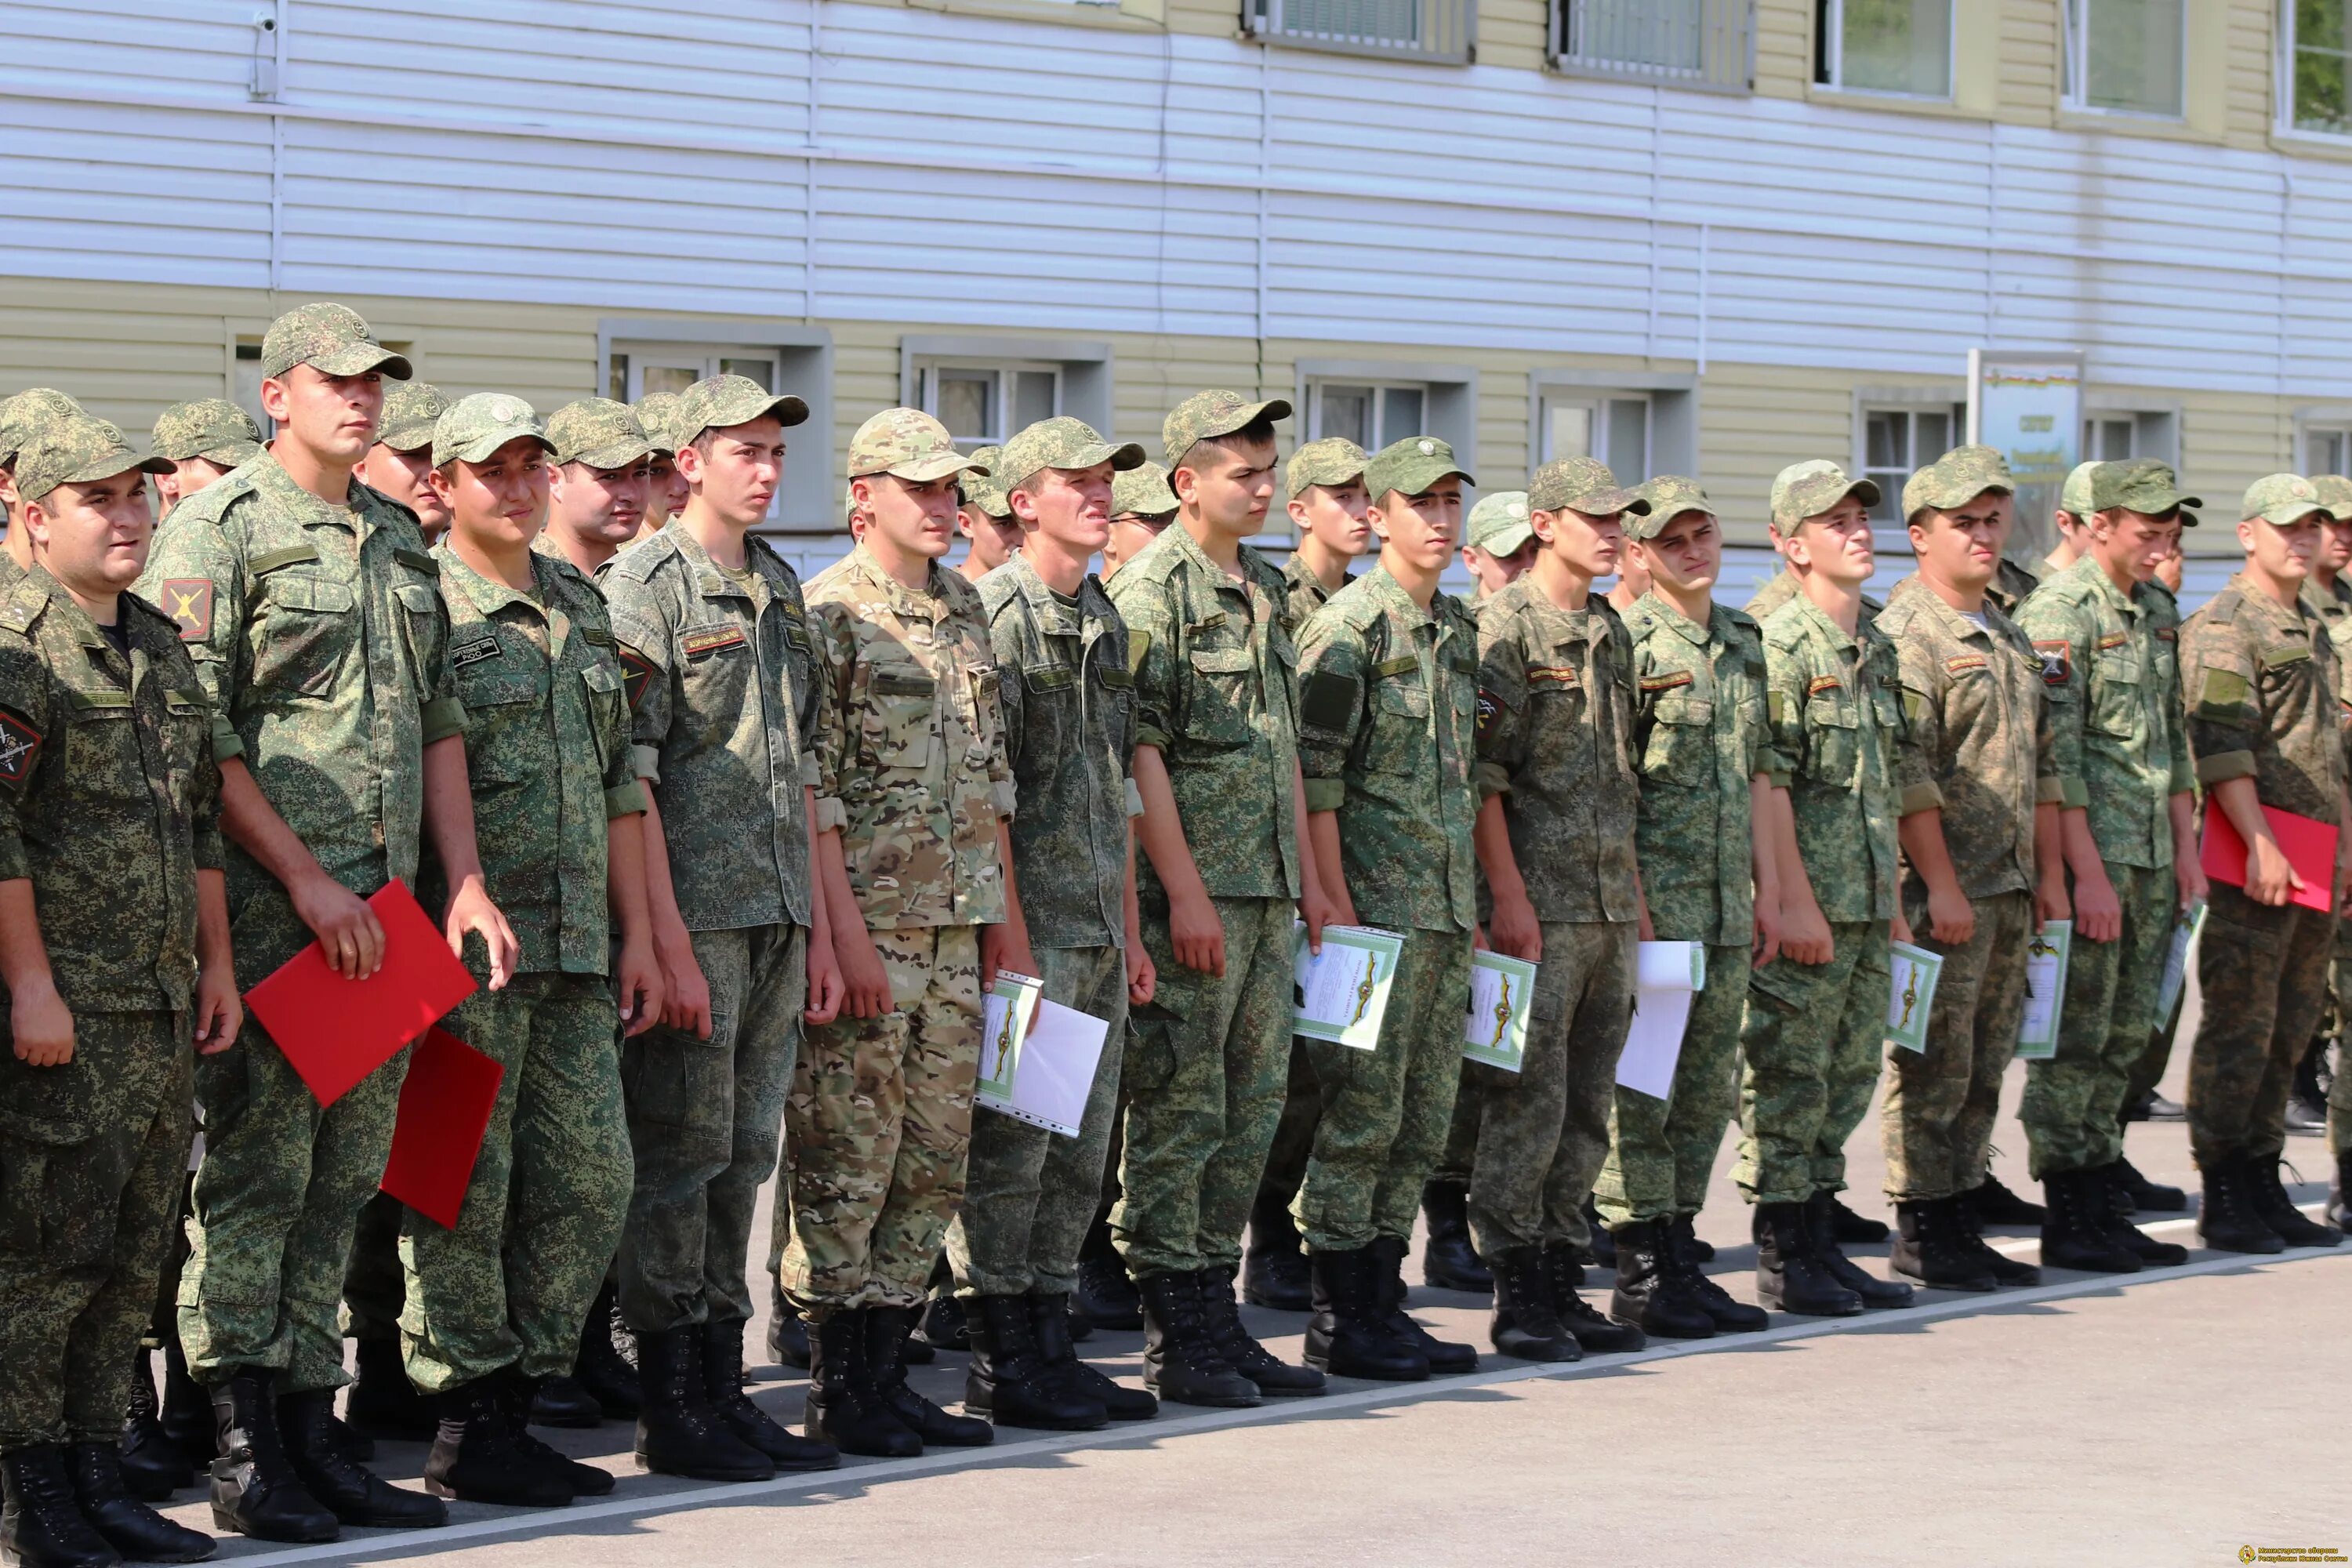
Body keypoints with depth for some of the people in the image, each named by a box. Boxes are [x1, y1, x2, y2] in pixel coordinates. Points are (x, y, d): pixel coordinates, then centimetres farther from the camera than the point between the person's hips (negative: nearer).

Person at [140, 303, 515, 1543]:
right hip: (266, 913, -7)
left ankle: (312, 1435, 14)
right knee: (255, 1179, -5)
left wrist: (465, 881, 10)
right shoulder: (218, 531, -6)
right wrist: (307, 881, -15)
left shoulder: (401, 541, 17)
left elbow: (440, 725, 20)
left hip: (383, 915, 7)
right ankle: (243, 1452, -1)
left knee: (341, 1184, 8)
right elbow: (198, 738, -12)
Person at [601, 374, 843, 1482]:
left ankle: (722, 1387, 15)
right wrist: (671, 946, -18)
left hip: (778, 921, 7)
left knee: (744, 1156, 10)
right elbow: (630, 777, -14)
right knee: (681, 1156, -3)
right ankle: (670, 1410, 2)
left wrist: (819, 929, 14)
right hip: (695, 918, -7)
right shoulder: (647, 588, -8)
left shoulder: (780, 590, 16)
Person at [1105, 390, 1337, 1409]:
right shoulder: (1151, 592, -9)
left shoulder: (1265, 591, 17)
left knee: (1250, 1113, 10)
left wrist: (1307, 873, 17)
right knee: (1178, 1115, -4)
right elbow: (1141, 750, -15)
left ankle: (1216, 1316, 16)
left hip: (1269, 896, 8)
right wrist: (1185, 891, -19)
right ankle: (1177, 1339, 0)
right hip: (1194, 893, -8)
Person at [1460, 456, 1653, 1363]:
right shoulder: (1505, 627, -8)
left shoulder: (1613, 635, 16)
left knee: (1588, 1107, 9)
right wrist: (1510, 898, -18)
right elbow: (1483, 775, -13)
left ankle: (1561, 1281, 16)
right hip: (1539, 906, -8)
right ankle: (1518, 1296, 0)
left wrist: (1637, 896, 18)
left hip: (1611, 906, 8)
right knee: (1527, 1103, -5)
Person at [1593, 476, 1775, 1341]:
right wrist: (1630, 900, -16)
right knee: (1643, 1085, -5)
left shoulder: (1746, 642, 14)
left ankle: (1680, 1256, 18)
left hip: (1728, 902, 7)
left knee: (1710, 1086, 10)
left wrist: (1766, 887, 14)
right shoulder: (1628, 643, -8)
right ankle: (1640, 1273, 0)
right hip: (1656, 892, -7)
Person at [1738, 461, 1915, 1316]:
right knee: (1788, 1077, -2)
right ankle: (1781, 1258, 3)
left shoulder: (1876, 648, 15)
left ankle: (1820, 1241, 19)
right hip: (1806, 906, -8)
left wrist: (1890, 894, 19)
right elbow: (1768, 782, -16)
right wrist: (1796, 900, -19)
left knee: (1848, 1072, 12)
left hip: (1865, 904, 8)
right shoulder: (1782, 646, -11)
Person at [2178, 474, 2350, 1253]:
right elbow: (2222, 744, -16)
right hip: (2253, 857, -9)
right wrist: (2262, 845, -23)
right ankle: (2224, 1196, -3)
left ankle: (2263, 1183, 15)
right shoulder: (2222, 626, -7)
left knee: (2290, 1031, 10)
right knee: (2239, 1028, -6)